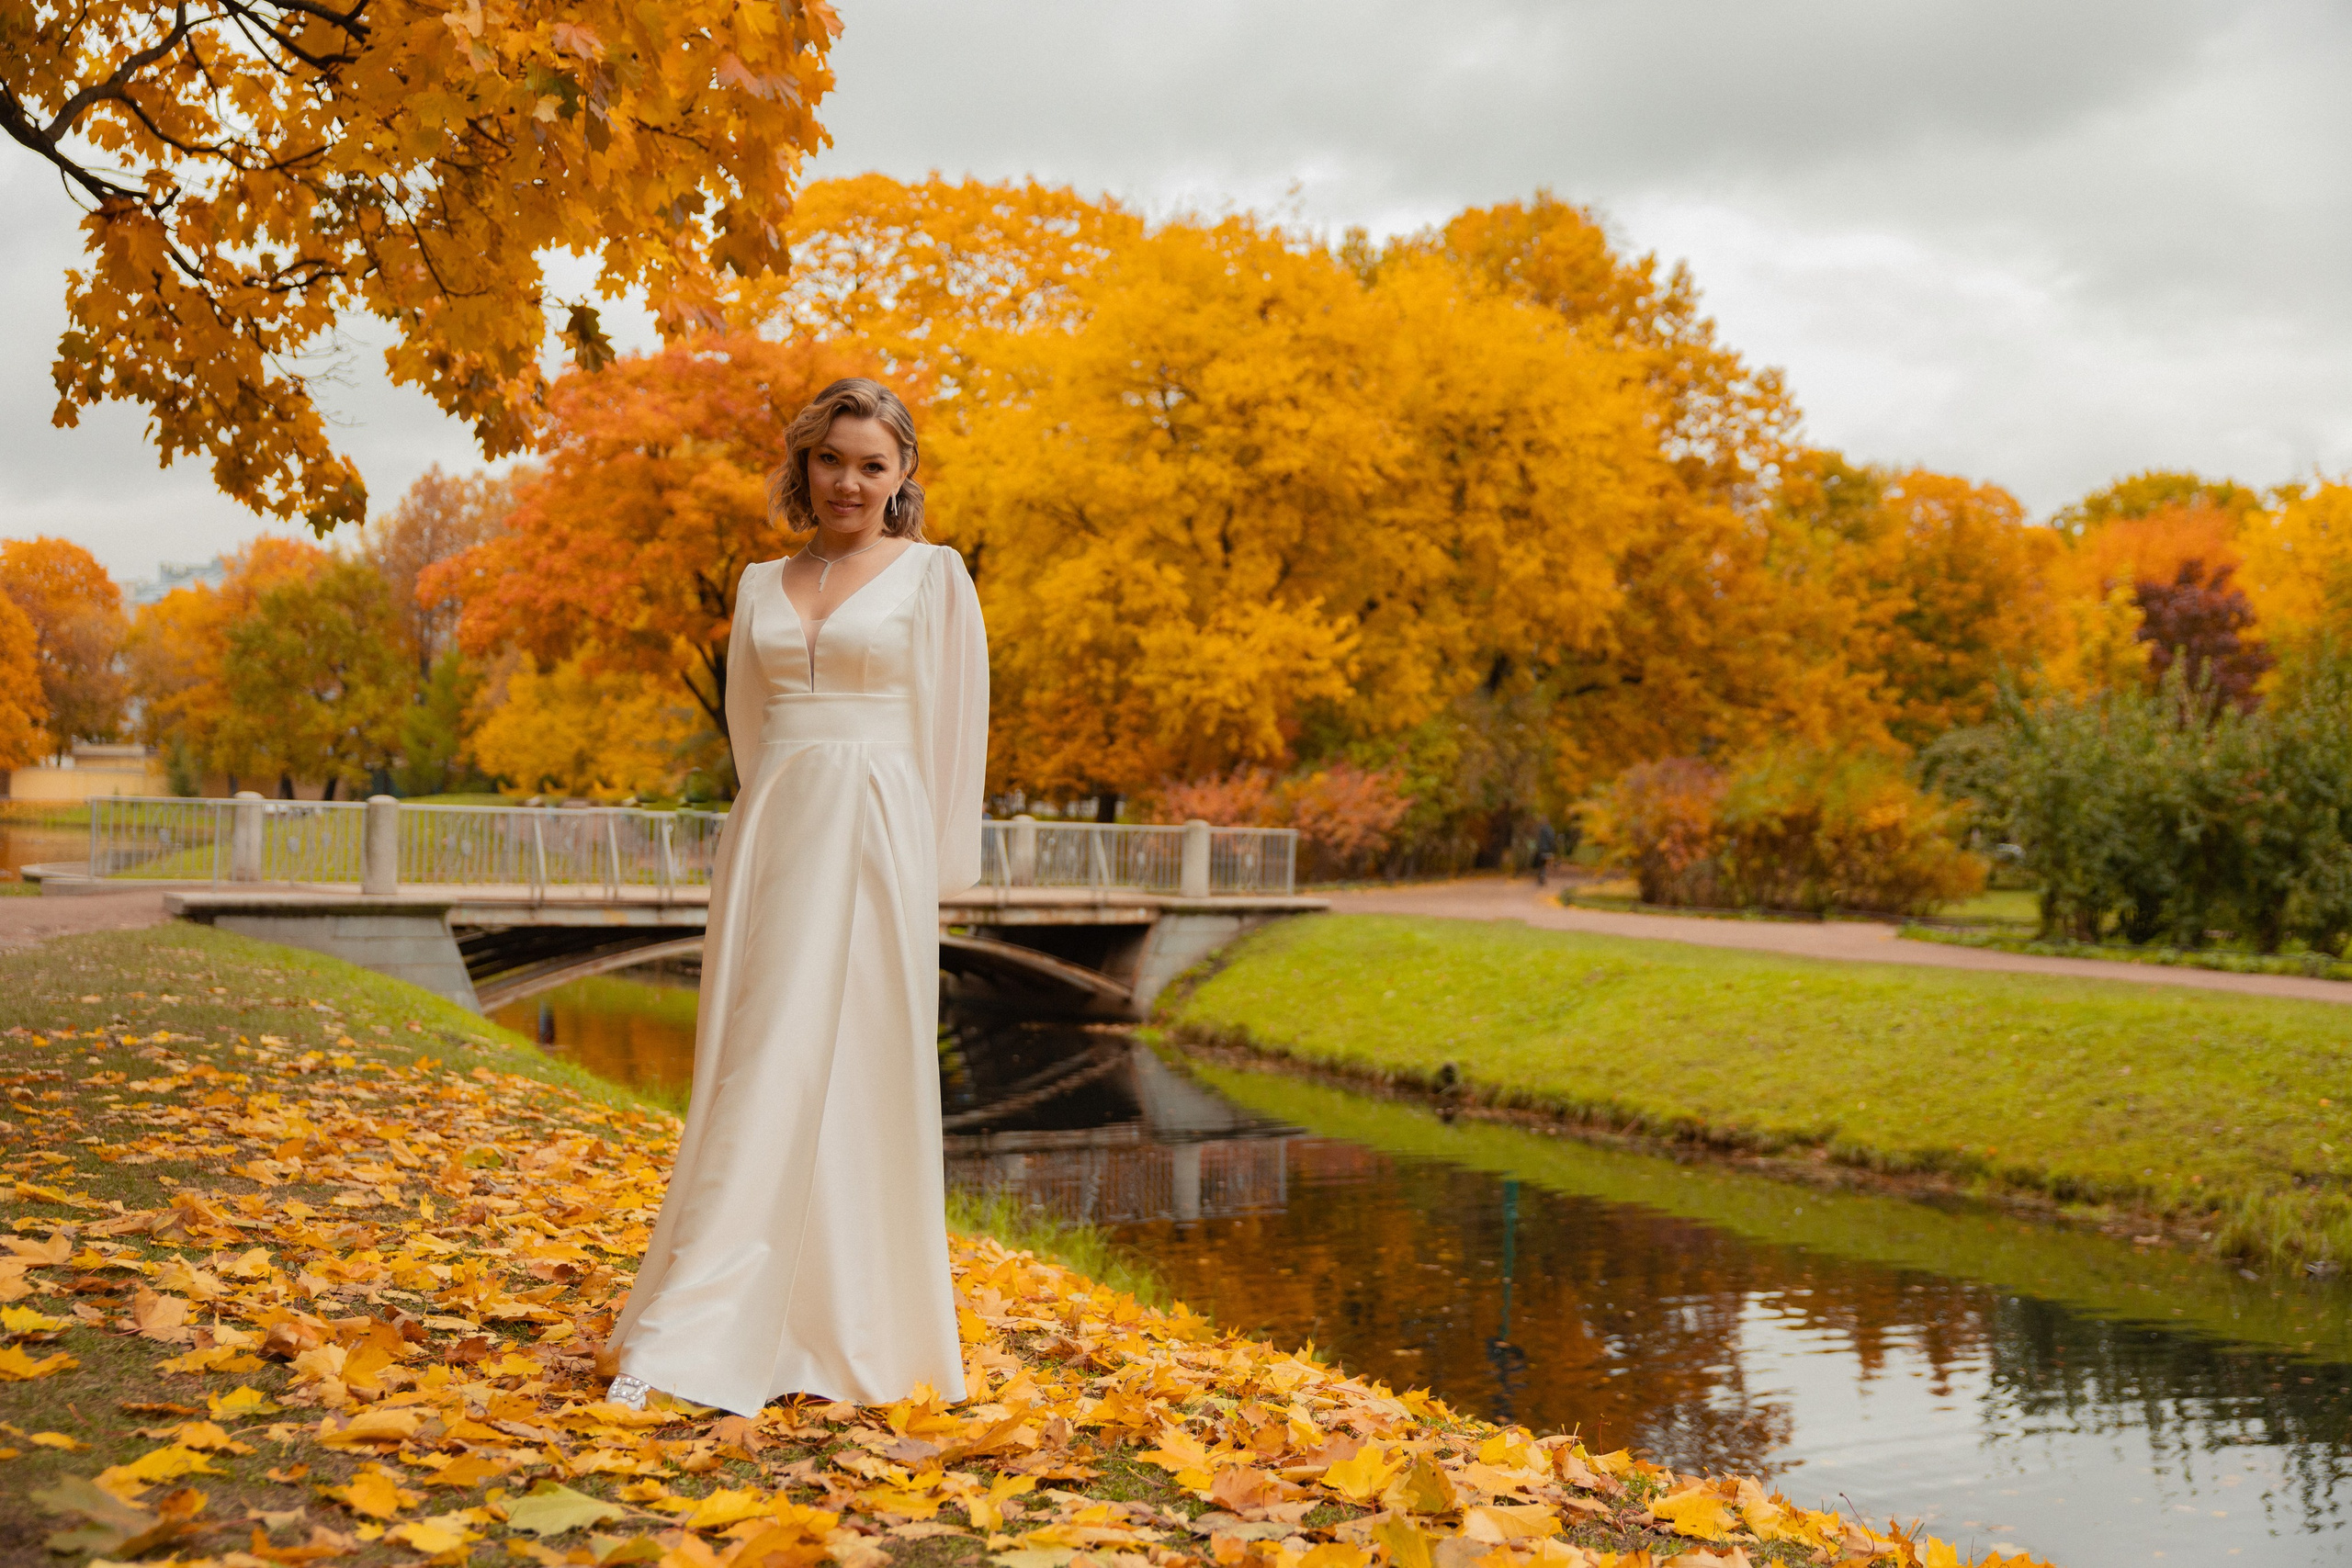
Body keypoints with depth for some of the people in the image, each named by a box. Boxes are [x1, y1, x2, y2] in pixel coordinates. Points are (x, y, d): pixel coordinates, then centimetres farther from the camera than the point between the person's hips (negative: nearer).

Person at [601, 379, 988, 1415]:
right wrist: (778, 827, 13)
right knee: (751, 1080, 3)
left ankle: (850, 1339, 6)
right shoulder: (761, 584, 15)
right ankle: (684, 1342, 8)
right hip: (770, 840, 4)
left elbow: (957, 730, 1)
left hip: (874, 841, -4)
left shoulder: (934, 574, 3)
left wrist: (933, 871, -3)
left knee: (857, 1077, -3)